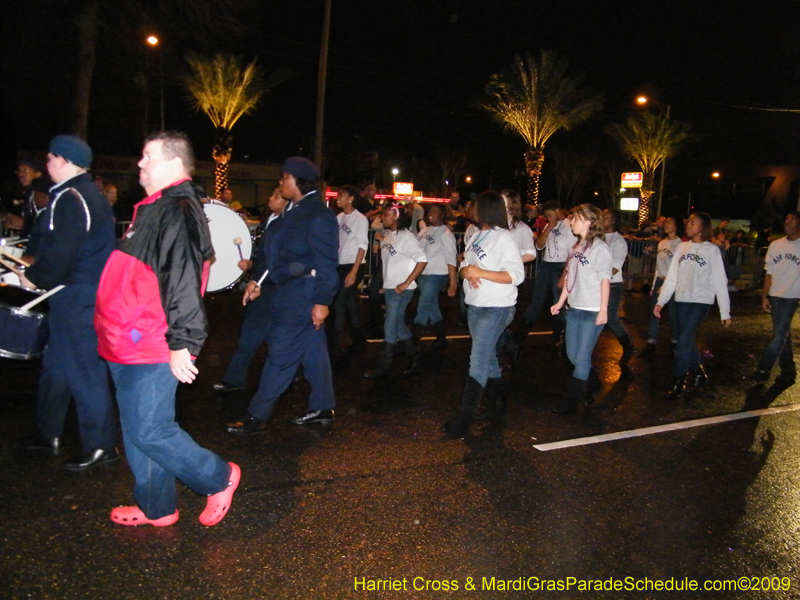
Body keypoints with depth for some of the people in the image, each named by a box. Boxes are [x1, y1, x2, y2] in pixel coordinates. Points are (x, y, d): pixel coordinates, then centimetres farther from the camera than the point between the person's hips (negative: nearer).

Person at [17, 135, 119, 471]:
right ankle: (48, 434, 32)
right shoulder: (87, 194, 15)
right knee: (56, 364, 19)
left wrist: (34, 276, -9)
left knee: (83, 369, -4)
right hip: (83, 290, 11)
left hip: (78, 295, -11)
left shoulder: (70, 198, -17)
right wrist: (39, 272, 15)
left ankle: (101, 446, 6)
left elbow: (61, 251, -24)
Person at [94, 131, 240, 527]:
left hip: (151, 347, -10)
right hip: (129, 344, 10)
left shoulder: (178, 212, -17)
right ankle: (155, 508, 31)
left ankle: (219, 478, 14)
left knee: (148, 430, -5)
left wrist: (181, 343, -28)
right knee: (137, 429, 16)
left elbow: (183, 282, -25)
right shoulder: (154, 209, 17)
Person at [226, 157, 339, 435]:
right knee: (313, 350, 15)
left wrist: (322, 300, -21)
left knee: (281, 354, -4)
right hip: (289, 289, 10)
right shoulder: (293, 210, 13)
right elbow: (278, 252, 17)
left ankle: (256, 417, 5)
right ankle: (322, 409, 26)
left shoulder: (317, 215, -16)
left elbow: (326, 262, -19)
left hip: (302, 293, -10)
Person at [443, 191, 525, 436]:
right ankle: (496, 400, 38)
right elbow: (463, 264, 13)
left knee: (478, 361, -11)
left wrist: (480, 272, -23)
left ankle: (465, 418, -10)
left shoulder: (504, 239, -14)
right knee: (487, 355, 20)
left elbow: (516, 275, -21)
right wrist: (467, 273, -11)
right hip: (475, 306, 9)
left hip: (496, 309, -9)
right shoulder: (477, 236, 12)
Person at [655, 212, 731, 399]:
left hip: (700, 301, -5)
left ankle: (678, 381, -1)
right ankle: (698, 372, 31)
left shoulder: (711, 250, -4)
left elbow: (720, 281, -6)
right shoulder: (682, 247, 8)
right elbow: (671, 276, 8)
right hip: (681, 300, 5)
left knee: (684, 339, -12)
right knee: (686, 340, 9)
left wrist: (725, 312, -7)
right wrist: (661, 301, 2)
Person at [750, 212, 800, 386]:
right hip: (774, 296, 5)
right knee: (782, 334, 11)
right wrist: (764, 296, 5)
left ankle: (763, 370, -2)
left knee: (780, 334, -9)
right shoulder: (775, 245, 7)